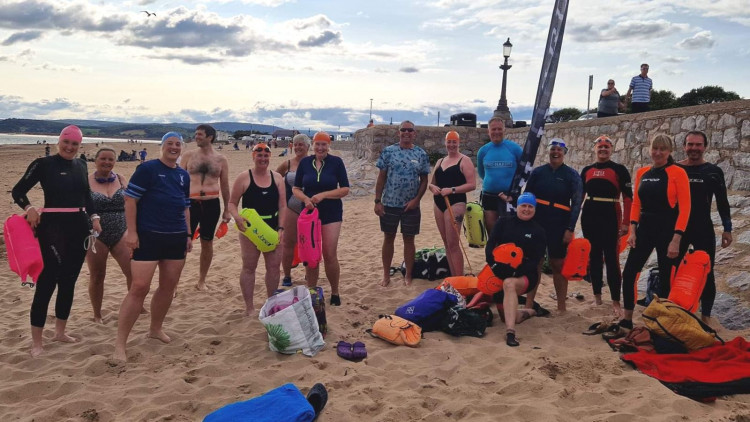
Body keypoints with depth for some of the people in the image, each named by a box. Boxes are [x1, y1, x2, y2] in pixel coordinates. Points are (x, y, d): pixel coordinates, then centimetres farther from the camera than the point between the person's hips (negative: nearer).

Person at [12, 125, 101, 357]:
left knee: (69, 281, 12)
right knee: (47, 281, -6)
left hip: (79, 227, 6)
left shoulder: (80, 165, 10)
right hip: (53, 227, -6)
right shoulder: (43, 164, -6)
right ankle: (36, 341, 3)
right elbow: (18, 191, -3)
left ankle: (60, 331, 25)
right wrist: (29, 208, -20)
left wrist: (94, 216, 6)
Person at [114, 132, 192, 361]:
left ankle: (156, 328, 30)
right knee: (139, 287, -10)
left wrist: (188, 235, 16)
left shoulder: (184, 175, 14)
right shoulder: (147, 168, -6)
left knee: (169, 286, 11)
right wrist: (131, 232, -15)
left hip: (176, 238, 7)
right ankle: (120, 343, -2)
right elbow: (130, 198, -10)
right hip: (148, 237, -6)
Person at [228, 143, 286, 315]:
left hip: (273, 229, 3)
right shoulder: (244, 178, -4)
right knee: (249, 267, 2)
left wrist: (281, 228, -7)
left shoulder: (277, 178, 5)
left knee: (274, 267, 7)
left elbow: (282, 206, 3)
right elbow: (232, 203, -3)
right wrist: (237, 217, -23)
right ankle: (249, 307, 12)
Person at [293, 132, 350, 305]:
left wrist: (323, 195, -17)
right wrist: (305, 199, -14)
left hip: (331, 213, -2)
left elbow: (345, 189, -5)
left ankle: (335, 293, 15)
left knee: (330, 255, -3)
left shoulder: (336, 162, -3)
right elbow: (296, 188, 6)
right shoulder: (305, 162, 3)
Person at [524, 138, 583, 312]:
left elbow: (576, 203, -1)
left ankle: (561, 306, 9)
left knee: (558, 264, 2)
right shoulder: (537, 172, 8)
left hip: (559, 226, -2)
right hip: (537, 222, 2)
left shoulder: (572, 175, 2)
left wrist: (570, 229, -8)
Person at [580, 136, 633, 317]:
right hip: (589, 216, 4)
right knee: (594, 256, 10)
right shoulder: (587, 170, 12)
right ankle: (597, 297, 20)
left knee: (611, 258, -6)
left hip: (610, 216, -4)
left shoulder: (619, 169, 0)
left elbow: (628, 197, -4)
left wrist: (625, 222, -10)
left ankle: (616, 302, 0)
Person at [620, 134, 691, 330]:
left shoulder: (677, 173, -8)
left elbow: (684, 208, -11)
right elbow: (636, 204, 9)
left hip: (667, 230, -5)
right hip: (644, 229, 5)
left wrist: (676, 238, -17)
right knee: (629, 273, 1)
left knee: (665, 278, 6)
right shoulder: (642, 172, 7)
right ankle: (627, 319, 14)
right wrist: (632, 231, 0)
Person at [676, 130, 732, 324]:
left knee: (706, 273, 4)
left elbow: (722, 202, 3)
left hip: (704, 229, -1)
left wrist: (727, 229, 0)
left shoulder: (714, 171, 1)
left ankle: (706, 315, 16)